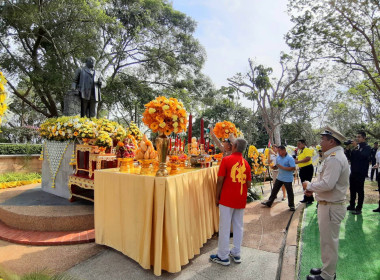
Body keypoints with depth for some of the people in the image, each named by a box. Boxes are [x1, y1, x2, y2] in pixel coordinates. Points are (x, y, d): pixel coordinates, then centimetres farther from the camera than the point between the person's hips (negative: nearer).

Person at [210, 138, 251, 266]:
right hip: (241, 200, 5)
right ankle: (236, 254, 28)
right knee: (238, 226, 16)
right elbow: (248, 184, 5)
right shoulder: (246, 163, 3)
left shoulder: (226, 160, -11)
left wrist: (217, 197, -2)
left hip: (227, 199, -5)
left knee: (224, 227, 5)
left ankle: (223, 256, 16)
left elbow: (220, 180, -12)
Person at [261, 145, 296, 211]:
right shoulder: (278, 157, 6)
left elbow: (293, 168, -22)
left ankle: (291, 206, 24)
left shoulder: (290, 158, -16)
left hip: (288, 179, -6)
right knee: (274, 190, 11)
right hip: (279, 178, 7)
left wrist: (282, 167, -23)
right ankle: (269, 203, 21)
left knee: (289, 192, 7)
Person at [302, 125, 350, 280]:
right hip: (328, 205, 10)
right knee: (327, 240, 23)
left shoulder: (334, 158, -22)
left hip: (331, 207, -10)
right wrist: (313, 188, 7)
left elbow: (327, 184, -29)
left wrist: (309, 185, -14)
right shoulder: (333, 156, 12)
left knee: (329, 242, 5)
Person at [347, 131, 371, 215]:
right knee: (352, 190, 12)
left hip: (361, 173, -6)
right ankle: (352, 206, 22)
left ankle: (359, 208, 8)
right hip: (353, 172, 6)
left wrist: (356, 149, -26)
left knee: (360, 190, 0)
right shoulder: (356, 147, 12)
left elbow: (363, 156, -22)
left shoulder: (367, 147, -4)